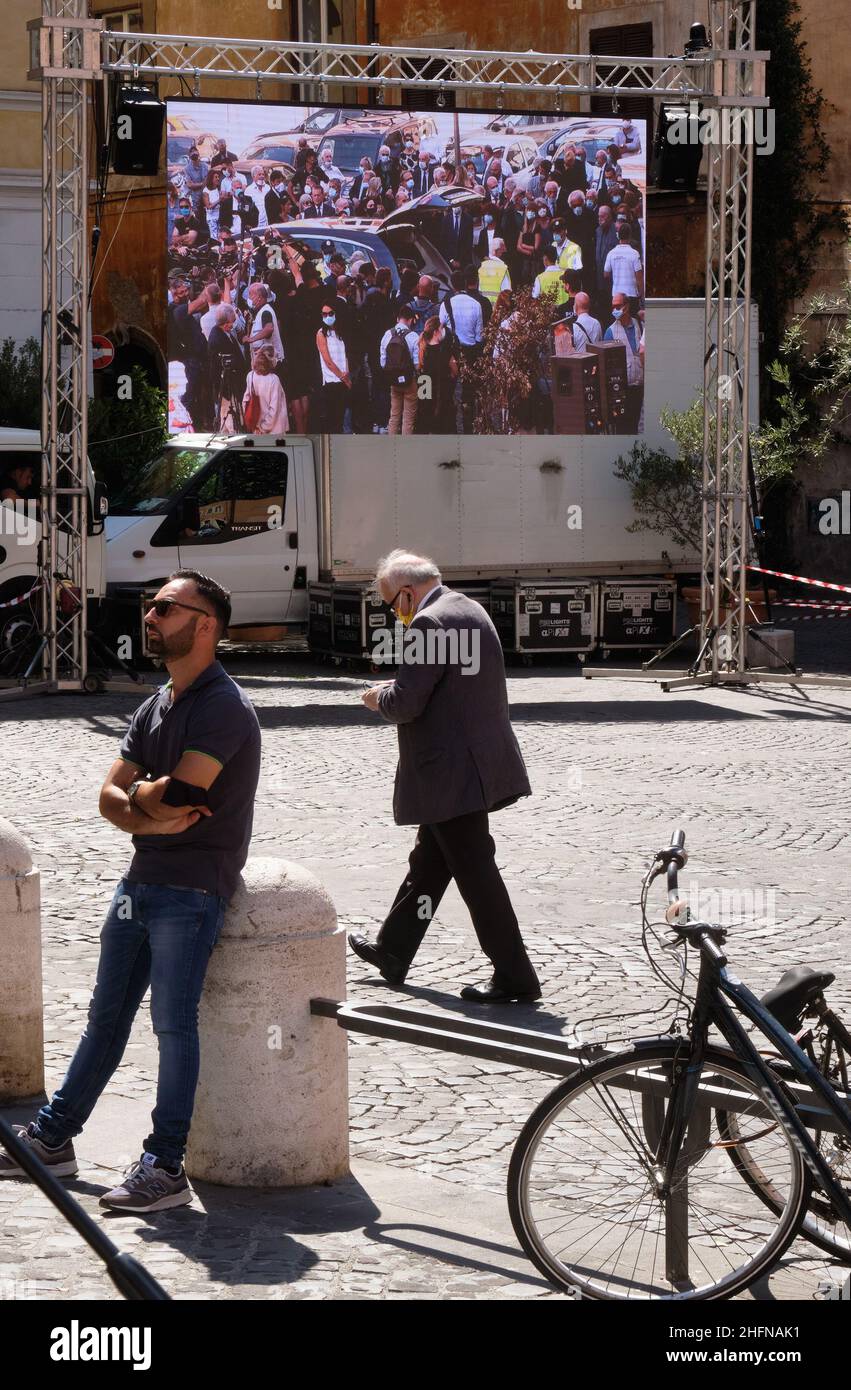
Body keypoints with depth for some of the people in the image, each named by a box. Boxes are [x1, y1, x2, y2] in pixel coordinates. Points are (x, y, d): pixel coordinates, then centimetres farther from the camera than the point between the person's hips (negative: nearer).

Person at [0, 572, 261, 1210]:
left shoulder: (224, 707, -15)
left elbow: (180, 796, -24)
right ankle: (53, 1138, 27)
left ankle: (165, 1169, -4)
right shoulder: (156, 707, 13)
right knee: (106, 1016, 17)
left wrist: (141, 793, -2)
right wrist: (153, 816, -14)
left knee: (173, 1023, -8)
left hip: (191, 890, -9)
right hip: (140, 881, 9)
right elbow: (111, 798, 7)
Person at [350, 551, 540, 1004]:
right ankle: (392, 952, 35)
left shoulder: (429, 623, -19)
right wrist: (395, 695, 15)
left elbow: (406, 703, -22)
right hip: (477, 761, 11)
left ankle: (514, 976, -1)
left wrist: (379, 698, -1)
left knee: (474, 871, -4)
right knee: (428, 861, 21)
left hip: (451, 774, -11)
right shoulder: (470, 611, 13)